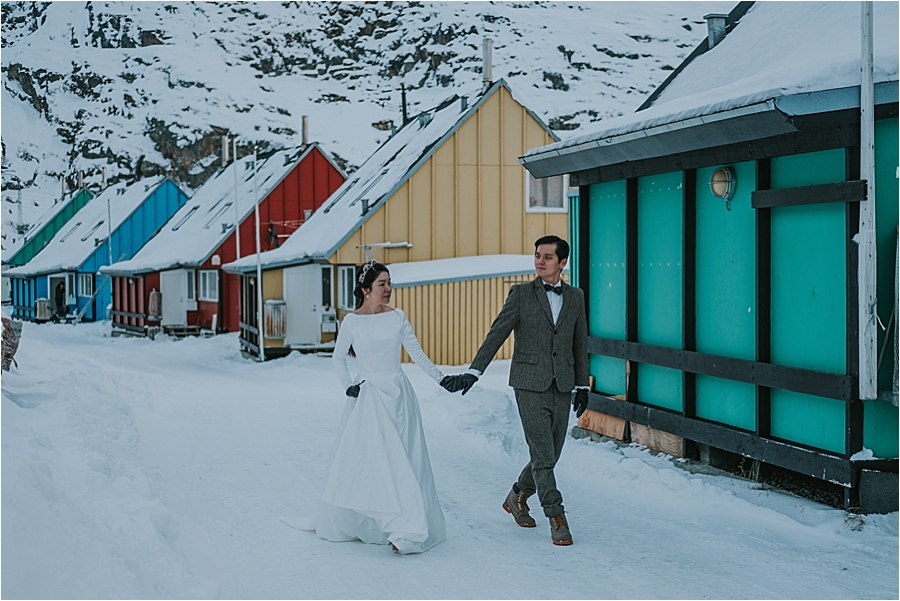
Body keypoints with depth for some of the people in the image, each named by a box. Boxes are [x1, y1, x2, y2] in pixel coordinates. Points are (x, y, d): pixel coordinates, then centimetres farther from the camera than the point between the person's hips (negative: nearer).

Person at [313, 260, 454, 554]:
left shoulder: (397, 317, 2)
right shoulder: (351, 321, -2)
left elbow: (417, 353, 6)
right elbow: (338, 358, 8)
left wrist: (441, 378, -1)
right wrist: (348, 385, -4)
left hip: (397, 395, 1)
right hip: (366, 396, -1)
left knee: (400, 460, -3)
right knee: (358, 460, 3)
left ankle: (405, 530, -3)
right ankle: (351, 523, 21)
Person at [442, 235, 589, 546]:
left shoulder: (575, 296, 10)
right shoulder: (521, 293, 0)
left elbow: (580, 343, 15)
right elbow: (497, 333, -4)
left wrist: (582, 386, 14)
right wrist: (473, 371, -13)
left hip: (562, 386, 4)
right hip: (531, 386, -4)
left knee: (550, 455, 8)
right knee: (542, 454, -7)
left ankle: (517, 497, 31)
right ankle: (557, 519, 0)